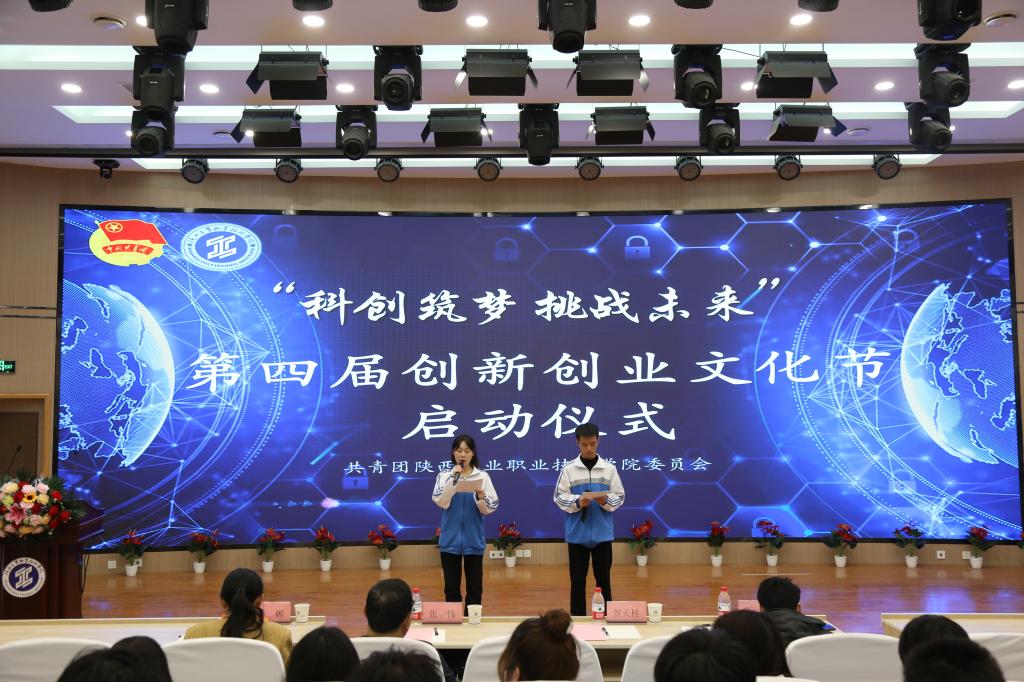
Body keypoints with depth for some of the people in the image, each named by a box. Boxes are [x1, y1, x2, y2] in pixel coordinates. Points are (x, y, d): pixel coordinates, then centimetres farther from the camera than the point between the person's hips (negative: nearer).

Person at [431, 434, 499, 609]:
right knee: (451, 588, 7)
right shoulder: (444, 476, 1)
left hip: (473, 540, 0)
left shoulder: (482, 476, 1)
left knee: (475, 588, 6)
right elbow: (442, 502, -13)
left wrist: (480, 496, -23)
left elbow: (489, 509, -4)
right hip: (451, 540, 0)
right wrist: (453, 478, -19)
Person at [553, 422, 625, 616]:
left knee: (603, 578, 8)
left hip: (602, 533, 1)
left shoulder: (609, 468, 3)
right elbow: (559, 496, -3)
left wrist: (606, 501, -16)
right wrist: (577, 502, -19)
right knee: (577, 579, 6)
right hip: (577, 533, -1)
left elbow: (619, 496, 4)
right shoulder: (569, 469, 0)